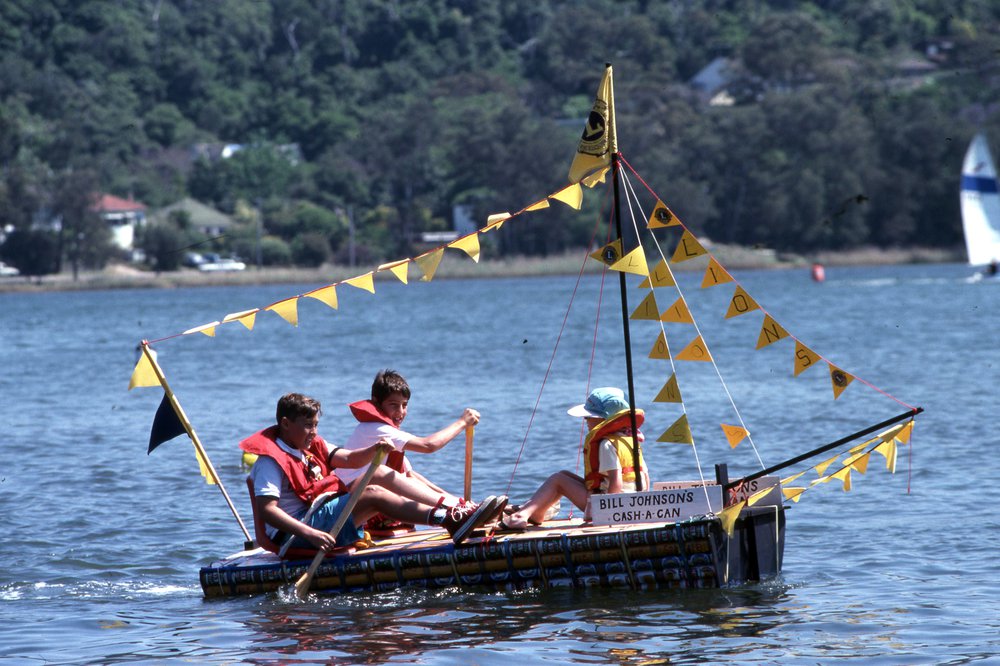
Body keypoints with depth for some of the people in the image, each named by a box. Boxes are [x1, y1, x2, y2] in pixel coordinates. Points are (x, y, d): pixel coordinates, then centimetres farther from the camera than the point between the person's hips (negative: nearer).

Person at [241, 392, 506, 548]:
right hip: (295, 532, -10)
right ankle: (451, 521, -39)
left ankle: (455, 508, -13)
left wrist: (375, 450, -11)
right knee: (374, 494, -24)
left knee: (380, 474, 0)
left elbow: (349, 459, 12)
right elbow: (266, 509, -24)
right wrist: (308, 534, -34)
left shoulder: (312, 447, 19)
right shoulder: (271, 460, -12)